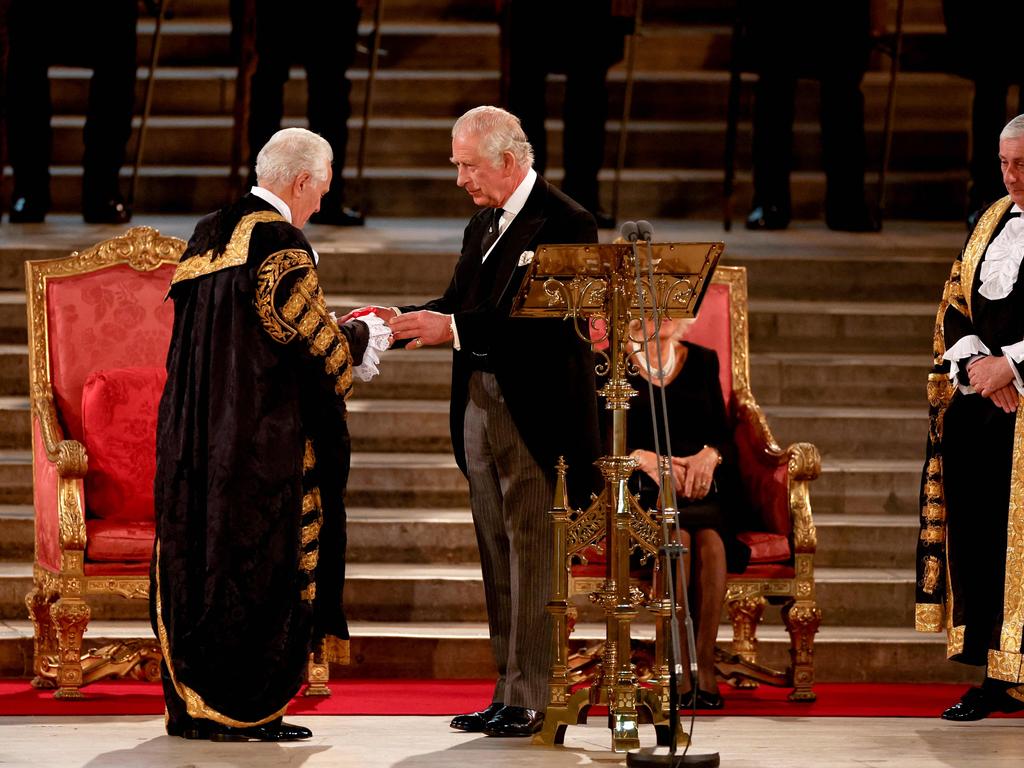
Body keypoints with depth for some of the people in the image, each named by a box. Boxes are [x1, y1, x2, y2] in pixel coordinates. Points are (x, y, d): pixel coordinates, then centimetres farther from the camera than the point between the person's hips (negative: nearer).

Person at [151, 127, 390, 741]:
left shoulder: (209, 235, 12)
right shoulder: (281, 241, -13)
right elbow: (312, 338, -13)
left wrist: (342, 338, 23)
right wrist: (363, 337, 8)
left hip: (196, 432, 8)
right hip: (264, 438, -8)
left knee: (200, 554, 10)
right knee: (256, 560, -2)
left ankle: (191, 703, 13)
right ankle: (240, 710, -1)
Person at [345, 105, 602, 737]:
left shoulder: (564, 223, -11)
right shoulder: (483, 225, 17)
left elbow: (543, 318, -20)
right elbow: (458, 304, 16)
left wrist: (455, 328, -22)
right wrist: (404, 320, -2)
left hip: (533, 411, -9)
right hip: (478, 403, 9)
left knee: (528, 550, -7)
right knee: (497, 553, 11)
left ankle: (526, 701, -6)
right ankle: (508, 693, 16)